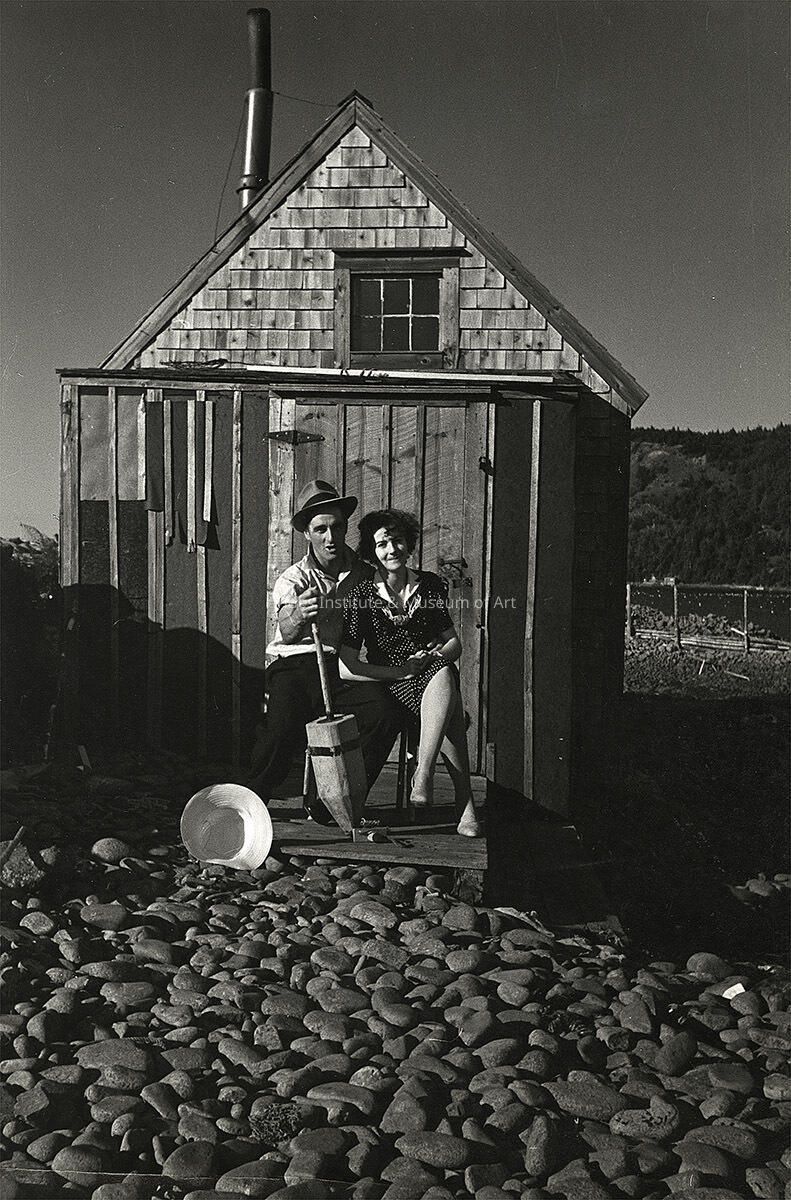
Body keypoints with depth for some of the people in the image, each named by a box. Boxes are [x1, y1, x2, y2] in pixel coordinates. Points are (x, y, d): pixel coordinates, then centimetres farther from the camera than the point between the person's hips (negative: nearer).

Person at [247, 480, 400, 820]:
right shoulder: (293, 579, 1)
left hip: (342, 668, 3)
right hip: (295, 665, -3)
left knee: (384, 713, -25)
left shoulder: (364, 574, 12)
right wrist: (297, 614, -45)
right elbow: (286, 631, -21)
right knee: (283, 725, -31)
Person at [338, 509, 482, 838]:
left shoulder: (430, 585, 9)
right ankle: (465, 803, -35)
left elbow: (454, 644, 15)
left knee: (444, 675, -36)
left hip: (434, 674, 3)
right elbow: (346, 668, -5)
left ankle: (423, 775, -40)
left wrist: (436, 655, -8)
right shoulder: (361, 595, 0)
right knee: (450, 711, -33)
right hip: (389, 686, -2)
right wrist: (399, 671, -11)